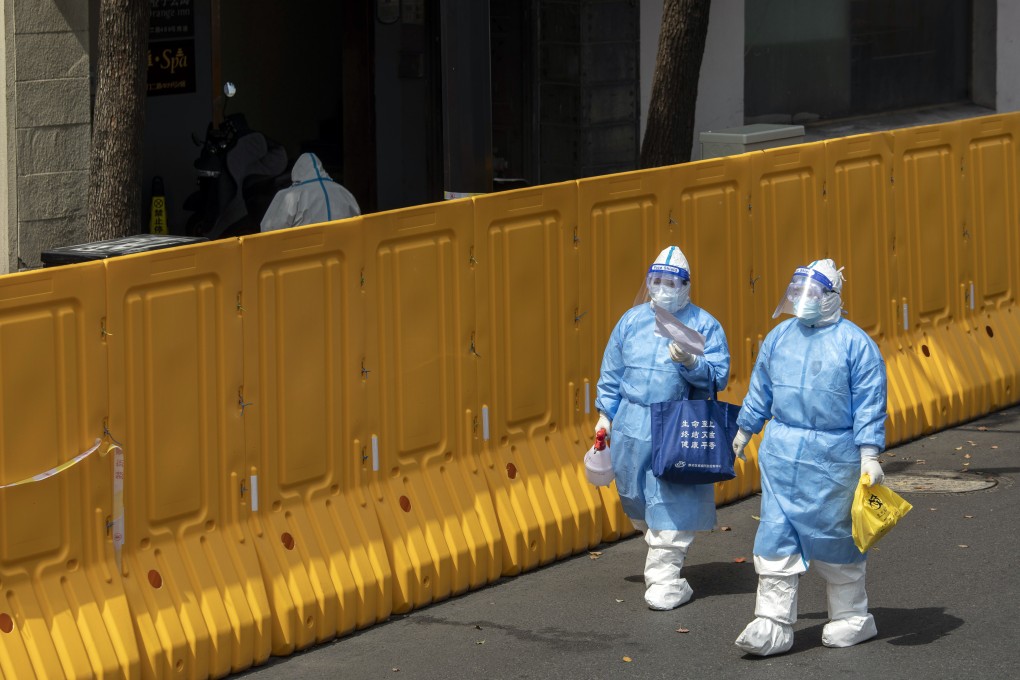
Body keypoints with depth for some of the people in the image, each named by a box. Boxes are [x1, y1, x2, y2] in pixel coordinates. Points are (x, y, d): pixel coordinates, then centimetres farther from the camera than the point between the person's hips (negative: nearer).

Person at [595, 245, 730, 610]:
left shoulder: (703, 325, -1)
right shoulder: (632, 320, 11)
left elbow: (719, 376, -8)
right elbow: (612, 372, 16)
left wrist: (691, 363, -25)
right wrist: (606, 413, 14)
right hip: (632, 426, 5)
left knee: (672, 503, -6)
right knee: (639, 503, 13)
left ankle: (664, 576, -3)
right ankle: (660, 556, 32)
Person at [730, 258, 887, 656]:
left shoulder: (854, 343, -6)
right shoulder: (779, 338, 10)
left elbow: (869, 403, -7)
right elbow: (761, 388, 21)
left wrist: (870, 455, -12)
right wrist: (745, 429, 26)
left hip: (832, 455, -4)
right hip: (781, 450, 4)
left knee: (834, 533, 4)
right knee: (777, 533, -1)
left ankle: (851, 617, 20)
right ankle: (774, 624, 0)